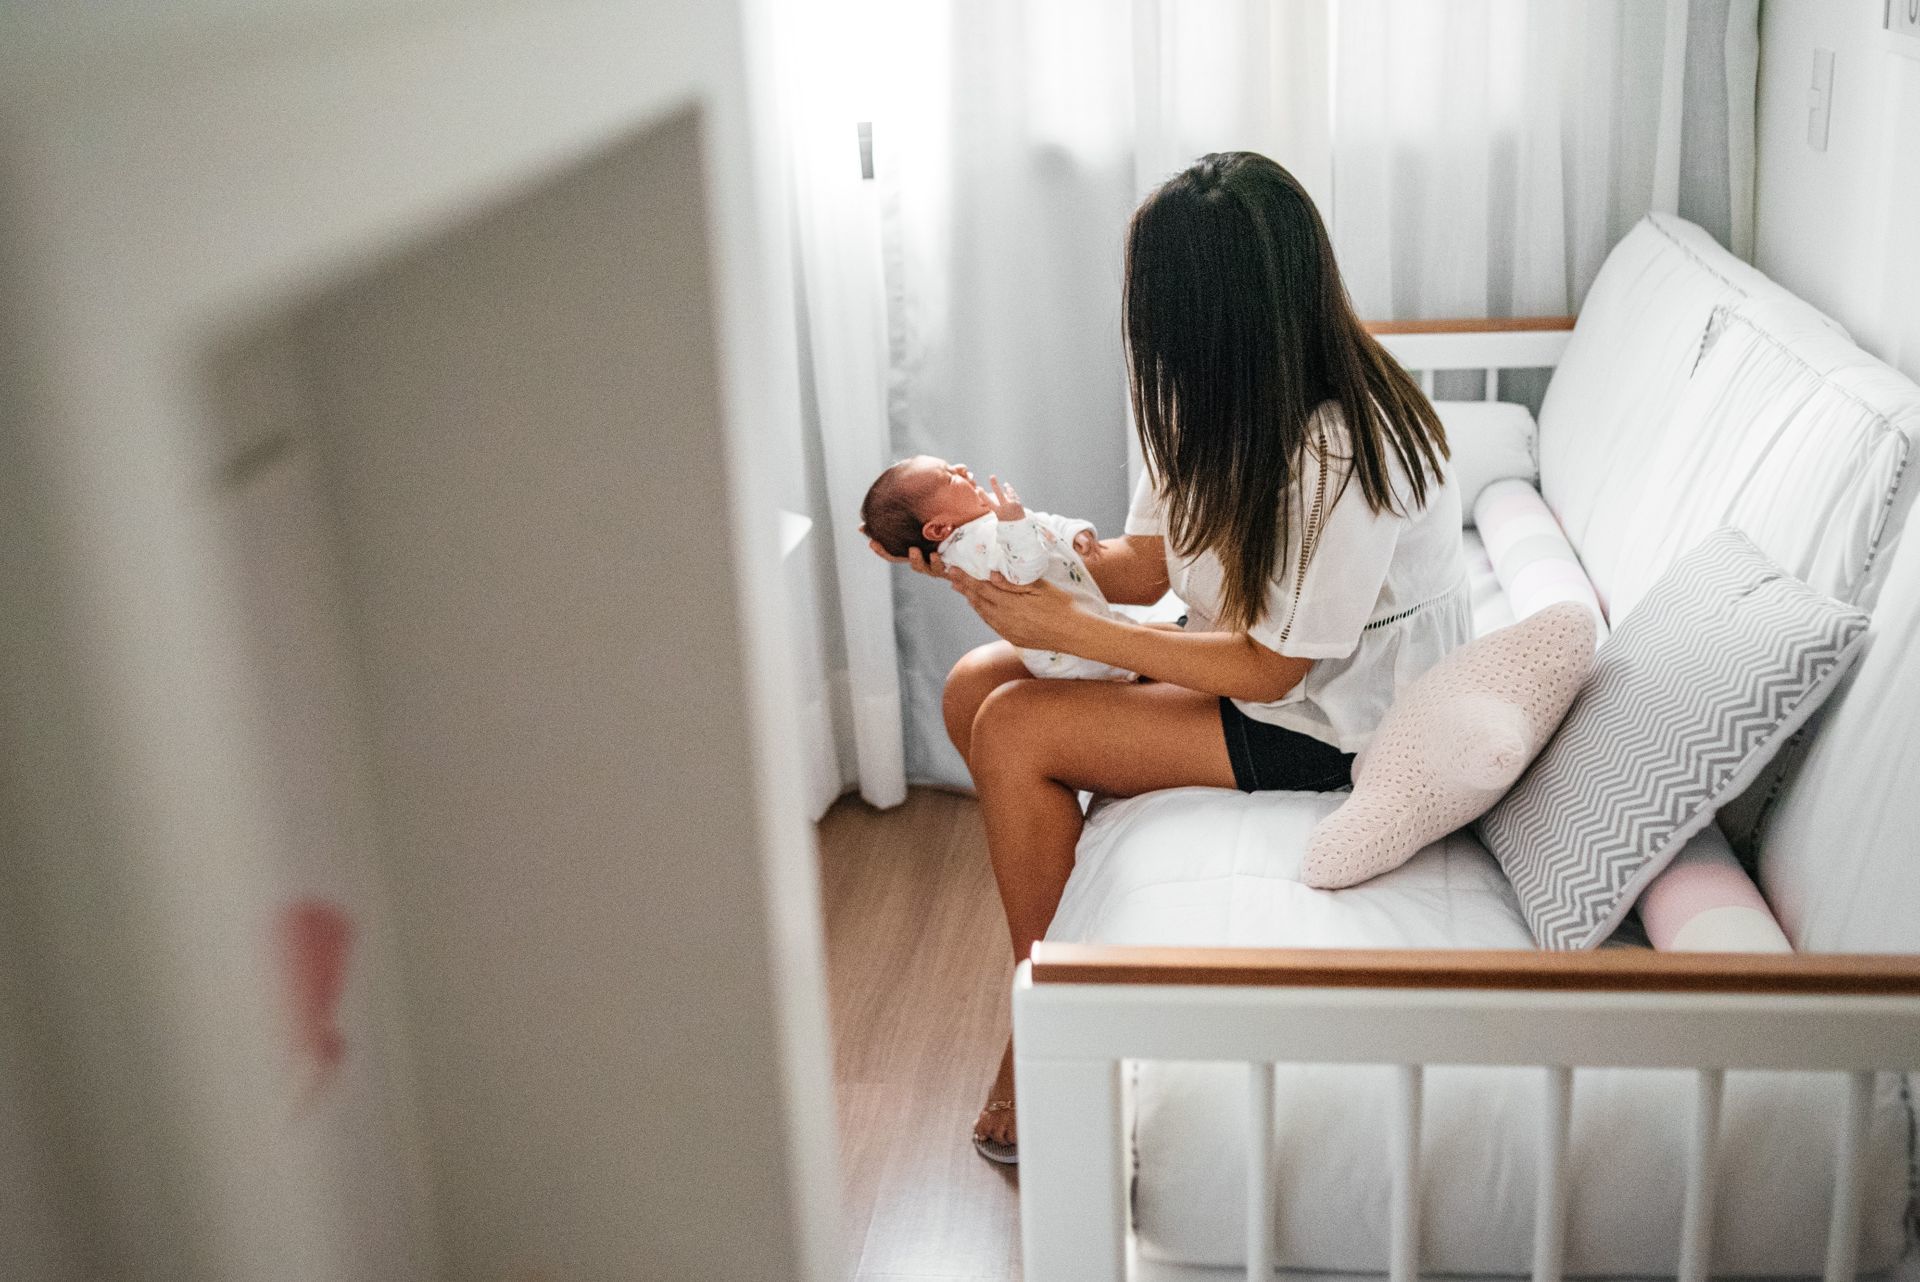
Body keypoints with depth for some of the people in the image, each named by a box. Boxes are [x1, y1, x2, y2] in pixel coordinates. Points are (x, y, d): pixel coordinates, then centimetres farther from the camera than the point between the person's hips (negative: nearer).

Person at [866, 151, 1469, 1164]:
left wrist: (1068, 628, -23)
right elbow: (1147, 566, 2)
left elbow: (1269, 667, -24)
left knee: (1014, 732, -17)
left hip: (1327, 719, -9)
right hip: (1256, 653, 9)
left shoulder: (1341, 458, -30)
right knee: (975, 685, -2)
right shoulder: (1226, 399, -4)